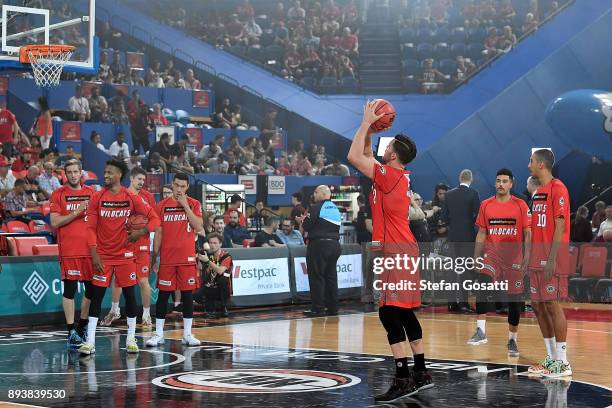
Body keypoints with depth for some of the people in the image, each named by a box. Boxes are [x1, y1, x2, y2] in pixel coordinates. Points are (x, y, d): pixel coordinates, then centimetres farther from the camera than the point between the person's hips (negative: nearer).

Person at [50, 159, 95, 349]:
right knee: (69, 289, -4)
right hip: (69, 250, -4)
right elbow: (54, 223, -7)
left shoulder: (91, 193, 12)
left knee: (92, 289, 8)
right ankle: (71, 332, 0)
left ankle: (82, 327, 24)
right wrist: (76, 213, -15)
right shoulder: (58, 194, 1)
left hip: (90, 248, 4)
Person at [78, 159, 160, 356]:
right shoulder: (97, 198, -1)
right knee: (97, 295, -3)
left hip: (125, 254, 0)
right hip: (103, 256, 0)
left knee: (129, 294, 3)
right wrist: (94, 254, -9)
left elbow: (154, 218, 1)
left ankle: (131, 339, 14)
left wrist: (141, 232, -15)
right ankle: (90, 341, -1)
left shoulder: (131, 198, -2)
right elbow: (91, 228, -2)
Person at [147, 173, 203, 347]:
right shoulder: (162, 205, 6)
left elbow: (198, 227, -11)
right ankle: (158, 334, 7)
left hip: (187, 258, 0)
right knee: (163, 294, 2)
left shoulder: (194, 204, 4)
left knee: (187, 294, 2)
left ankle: (187, 334, 8)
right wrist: (154, 258, 6)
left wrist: (185, 206, -13)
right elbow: (158, 233, 8)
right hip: (167, 258, 1)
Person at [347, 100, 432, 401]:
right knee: (404, 313, 15)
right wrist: (370, 129, 19)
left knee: (389, 313, -11)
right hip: (402, 250, 10)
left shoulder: (388, 177, -15)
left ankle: (403, 380, -14)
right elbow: (365, 157, 26)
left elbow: (354, 156, -16)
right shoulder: (400, 176, 11)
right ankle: (420, 374, 21)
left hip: (395, 252, -10)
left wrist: (367, 122, -8)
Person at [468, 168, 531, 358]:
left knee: (514, 299, 5)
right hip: (492, 255, 1)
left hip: (514, 258, 0)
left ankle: (512, 340, 20)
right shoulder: (486, 205, 5)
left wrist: (527, 257, -11)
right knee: (484, 284, -26)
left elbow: (527, 234, -1)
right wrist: (476, 258, 5)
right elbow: (481, 233, 10)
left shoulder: (521, 205, -1)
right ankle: (481, 331, -28)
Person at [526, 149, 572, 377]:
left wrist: (551, 259, -20)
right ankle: (551, 358, 15)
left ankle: (562, 362, -4)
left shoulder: (557, 188, -10)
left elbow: (560, 225, -16)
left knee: (552, 304, -8)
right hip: (537, 259, 9)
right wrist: (529, 258, 16)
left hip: (551, 258, -9)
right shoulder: (538, 192, 18)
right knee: (538, 305, 9)